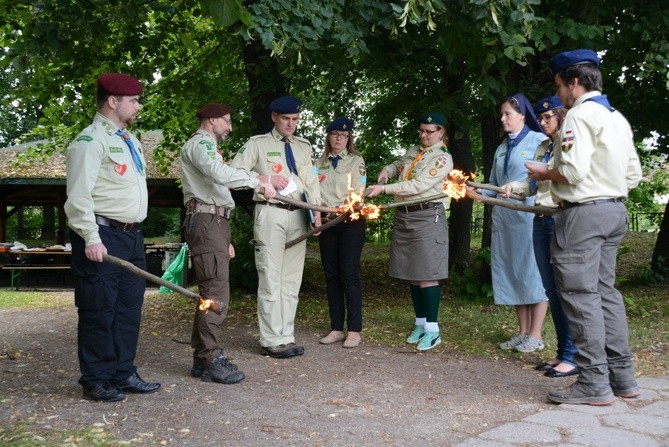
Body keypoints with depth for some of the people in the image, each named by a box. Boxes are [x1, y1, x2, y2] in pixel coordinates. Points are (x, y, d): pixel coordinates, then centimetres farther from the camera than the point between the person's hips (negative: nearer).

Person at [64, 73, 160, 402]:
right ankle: (95, 381, 7)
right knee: (98, 310, -3)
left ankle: (123, 374, 21)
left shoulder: (129, 140, 18)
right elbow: (79, 195, -18)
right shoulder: (90, 141, -11)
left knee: (129, 308, 11)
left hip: (132, 238, 9)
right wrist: (91, 239, -23)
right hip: (103, 239, -9)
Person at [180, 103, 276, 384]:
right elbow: (219, 173, -26)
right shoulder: (200, 143, -4)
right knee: (216, 291, -13)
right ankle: (212, 361, -11)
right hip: (206, 222, -11)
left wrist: (225, 239, 24)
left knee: (210, 291, 9)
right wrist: (259, 182, -24)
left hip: (214, 223, 11)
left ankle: (202, 358, 13)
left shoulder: (207, 146, 29)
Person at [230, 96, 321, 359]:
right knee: (271, 279, -6)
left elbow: (311, 181, 12)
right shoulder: (258, 144, 5)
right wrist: (267, 180, -12)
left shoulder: (304, 147, 19)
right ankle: (272, 341, 0)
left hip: (298, 216, 5)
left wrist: (317, 210, -2)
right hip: (270, 214, -5)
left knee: (292, 280, 7)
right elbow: (235, 172, -3)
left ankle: (286, 337, 14)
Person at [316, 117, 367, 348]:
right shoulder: (320, 163, 15)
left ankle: (354, 330, -3)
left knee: (349, 275, -8)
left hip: (350, 222, -4)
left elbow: (358, 191, -6)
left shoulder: (356, 161, 4)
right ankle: (336, 328, 12)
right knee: (331, 276, 6)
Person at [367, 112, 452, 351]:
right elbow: (398, 165, 35)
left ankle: (432, 329, 0)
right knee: (411, 274, 10)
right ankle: (420, 323, 20)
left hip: (428, 217, -7)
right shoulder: (413, 151, 15)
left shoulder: (443, 158, -8)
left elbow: (418, 186, -17)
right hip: (404, 216, 7)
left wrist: (384, 188, -20)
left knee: (426, 275, -7)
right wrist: (386, 171, 11)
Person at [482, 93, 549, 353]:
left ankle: (535, 336, 3)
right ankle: (523, 332, 18)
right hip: (504, 215, 7)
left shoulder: (538, 141, -3)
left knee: (533, 272, -3)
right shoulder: (502, 148, 18)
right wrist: (478, 192, 2)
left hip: (529, 214, -7)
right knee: (512, 273, 9)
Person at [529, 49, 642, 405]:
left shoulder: (580, 114, -11)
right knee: (605, 290, 14)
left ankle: (594, 383, -2)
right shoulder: (617, 118, 17)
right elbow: (633, 174, 18)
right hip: (614, 211, 10)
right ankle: (622, 376, 18)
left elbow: (573, 171, -21)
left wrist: (544, 174, -4)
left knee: (580, 294, -5)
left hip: (583, 214, -10)